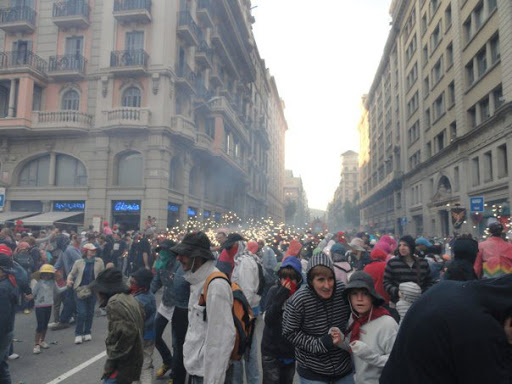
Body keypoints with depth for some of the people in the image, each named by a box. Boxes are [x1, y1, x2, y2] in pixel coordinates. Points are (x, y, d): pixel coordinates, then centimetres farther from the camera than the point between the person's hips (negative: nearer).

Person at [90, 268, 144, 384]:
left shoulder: (115, 303, -18)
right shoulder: (129, 299, 11)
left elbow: (121, 334, -25)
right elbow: (138, 330, 14)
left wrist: (110, 364, -15)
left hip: (122, 364, -9)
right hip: (132, 362, 9)